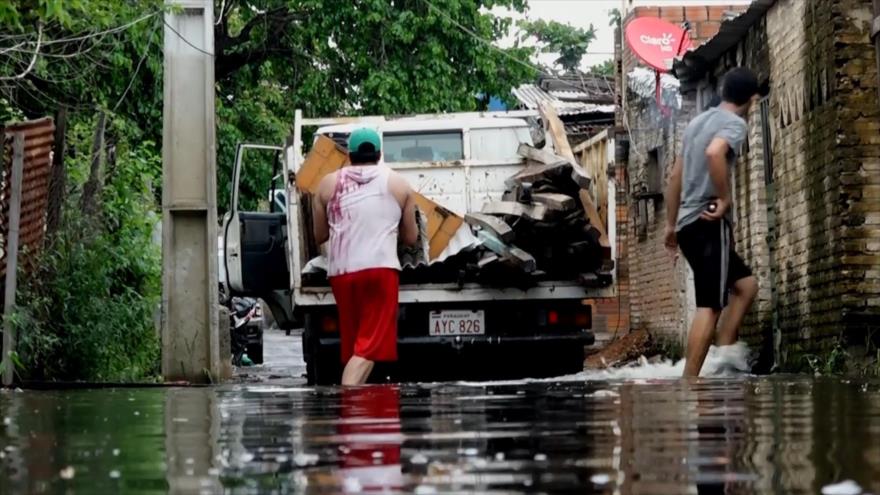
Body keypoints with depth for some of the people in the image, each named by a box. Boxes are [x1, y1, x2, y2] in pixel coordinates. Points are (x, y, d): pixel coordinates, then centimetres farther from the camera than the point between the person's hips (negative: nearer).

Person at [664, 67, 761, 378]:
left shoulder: (698, 122, 21)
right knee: (709, 307, -10)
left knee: (746, 285, 19)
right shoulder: (735, 124, -6)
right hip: (709, 224, -9)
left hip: (688, 224, 9)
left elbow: (675, 176, 23)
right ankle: (689, 381, -16)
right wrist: (725, 199, -19)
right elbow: (714, 153, -29)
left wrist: (671, 224, 27)